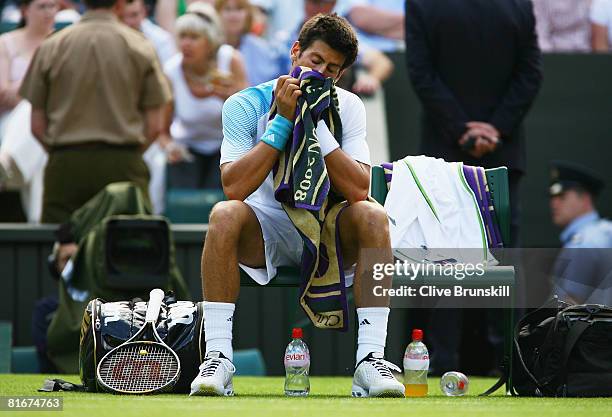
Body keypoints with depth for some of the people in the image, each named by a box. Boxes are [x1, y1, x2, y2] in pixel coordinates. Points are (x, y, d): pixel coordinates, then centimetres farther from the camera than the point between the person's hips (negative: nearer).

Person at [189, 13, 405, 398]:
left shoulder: (348, 107, -5)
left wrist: (317, 124, -24)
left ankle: (371, 359, -32)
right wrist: (283, 121, -25)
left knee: (372, 215, -29)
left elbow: (359, 189, -18)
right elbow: (234, 188, -23)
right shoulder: (245, 105, -9)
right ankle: (217, 358, -32)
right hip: (267, 230, -1)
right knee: (225, 215, -33)